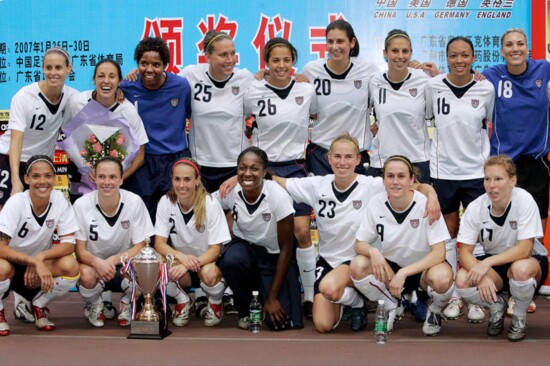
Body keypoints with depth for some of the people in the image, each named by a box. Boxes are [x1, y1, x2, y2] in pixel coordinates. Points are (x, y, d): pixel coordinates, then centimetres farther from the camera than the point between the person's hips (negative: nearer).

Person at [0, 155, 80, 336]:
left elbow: (69, 244, -14)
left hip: (39, 263, 3)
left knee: (70, 265, -27)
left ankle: (38, 305, 2)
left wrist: (40, 257, -31)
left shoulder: (59, 200, -13)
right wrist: (34, 261, -38)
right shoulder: (16, 202, -21)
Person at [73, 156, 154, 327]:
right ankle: (94, 305, 4)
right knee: (87, 274, -35)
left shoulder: (134, 202, -13)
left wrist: (114, 260, -26)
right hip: (94, 264, 0)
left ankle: (126, 304, 5)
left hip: (123, 264, 0)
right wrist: (97, 262, -33)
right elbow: (80, 250, -11)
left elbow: (140, 246, -9)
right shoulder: (81, 205, -13)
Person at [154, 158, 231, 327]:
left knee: (209, 273, -37)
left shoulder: (210, 204, -17)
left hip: (207, 261, -2)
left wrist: (187, 265, -34)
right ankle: (182, 301, 2)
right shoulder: (166, 202, -10)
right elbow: (159, 244, -11)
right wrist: (181, 256, -33)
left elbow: (215, 249, -17)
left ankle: (215, 303, 0)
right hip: (180, 263, 2)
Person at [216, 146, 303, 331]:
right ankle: (244, 309, -6)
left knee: (279, 321, -18)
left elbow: (286, 249, -17)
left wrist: (273, 297, -16)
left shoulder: (278, 197, -25)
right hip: (245, 247, 2)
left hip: (275, 256, -2)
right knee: (232, 259, -35)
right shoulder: (230, 192, -17)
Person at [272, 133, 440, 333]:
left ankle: (357, 302, 0)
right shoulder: (317, 185, -4)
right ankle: (342, 297, 25)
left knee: (329, 287, -35)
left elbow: (418, 187, -14)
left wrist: (431, 194, -35)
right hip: (327, 259, 4)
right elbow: (277, 181, 4)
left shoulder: (373, 186, -13)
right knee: (323, 325, -10)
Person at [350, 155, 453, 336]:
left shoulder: (426, 204, -19)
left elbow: (439, 253, -22)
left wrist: (404, 273, -33)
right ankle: (389, 306, 4)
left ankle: (435, 311, 0)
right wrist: (372, 251, -28)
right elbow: (360, 244, -4)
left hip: (423, 267, -3)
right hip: (391, 267, 3)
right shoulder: (376, 203, -11)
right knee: (357, 265, -25)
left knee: (442, 277, -37)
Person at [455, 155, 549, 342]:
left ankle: (520, 316, -5)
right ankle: (496, 307, 6)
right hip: (493, 265, 3)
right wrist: (482, 276, -32)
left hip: (529, 261, -2)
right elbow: (464, 251, -13)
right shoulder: (475, 207, -15)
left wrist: (487, 263, -35)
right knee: (463, 280, -27)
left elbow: (525, 249, -26)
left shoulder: (524, 200, -22)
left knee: (520, 269, -38)